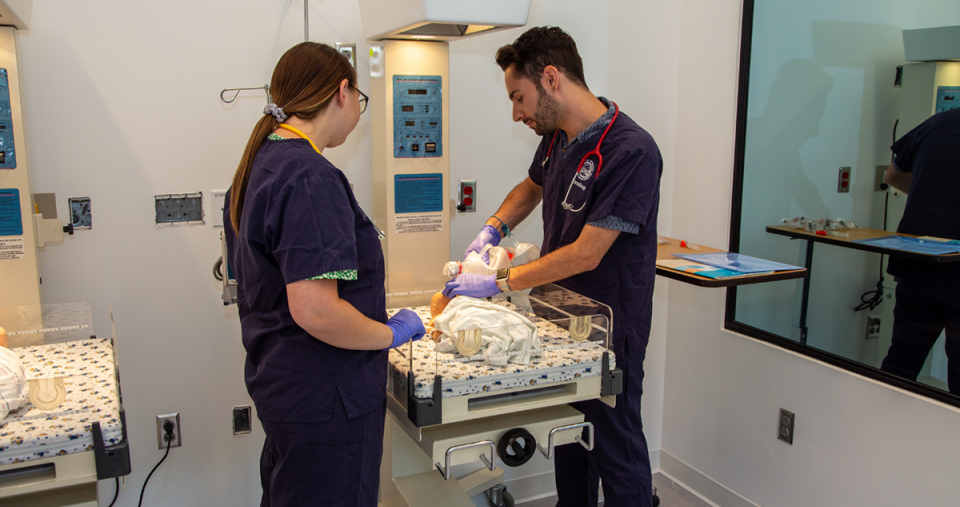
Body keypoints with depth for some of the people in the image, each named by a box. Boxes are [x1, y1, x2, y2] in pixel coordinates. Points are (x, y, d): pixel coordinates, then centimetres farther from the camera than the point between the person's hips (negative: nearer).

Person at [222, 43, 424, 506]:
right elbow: (315, 311, -30)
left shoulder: (260, 163, 9)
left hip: (276, 378, 10)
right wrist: (392, 333, -13)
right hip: (324, 399, -10)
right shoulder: (311, 178, -22)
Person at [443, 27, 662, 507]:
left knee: (614, 441, 8)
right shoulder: (556, 137, 2)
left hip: (610, 324, -8)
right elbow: (531, 186, 23)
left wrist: (498, 283, -19)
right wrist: (493, 228, 4)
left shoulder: (631, 151, -24)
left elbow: (586, 254, -25)